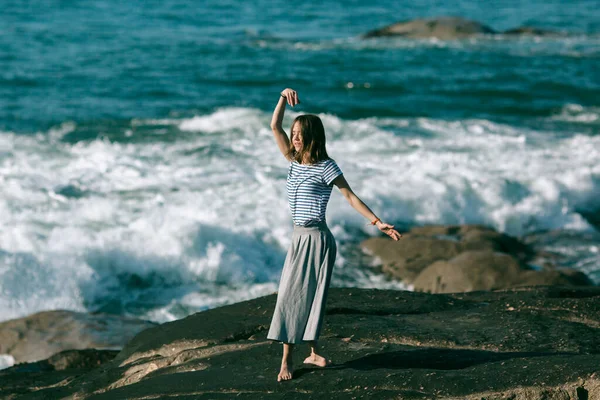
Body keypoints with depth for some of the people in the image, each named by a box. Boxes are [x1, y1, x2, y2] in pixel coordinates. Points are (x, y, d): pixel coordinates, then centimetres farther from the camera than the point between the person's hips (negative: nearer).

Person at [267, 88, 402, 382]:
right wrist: (283, 98, -4)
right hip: (299, 237, 6)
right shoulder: (294, 160, 8)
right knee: (289, 295, 2)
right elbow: (275, 127, 7)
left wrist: (378, 222, -13)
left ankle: (312, 352, 11)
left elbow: (350, 197, -8)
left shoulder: (325, 167, -9)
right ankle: (286, 359, 4)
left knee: (309, 296, -1)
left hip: (316, 239, -6)